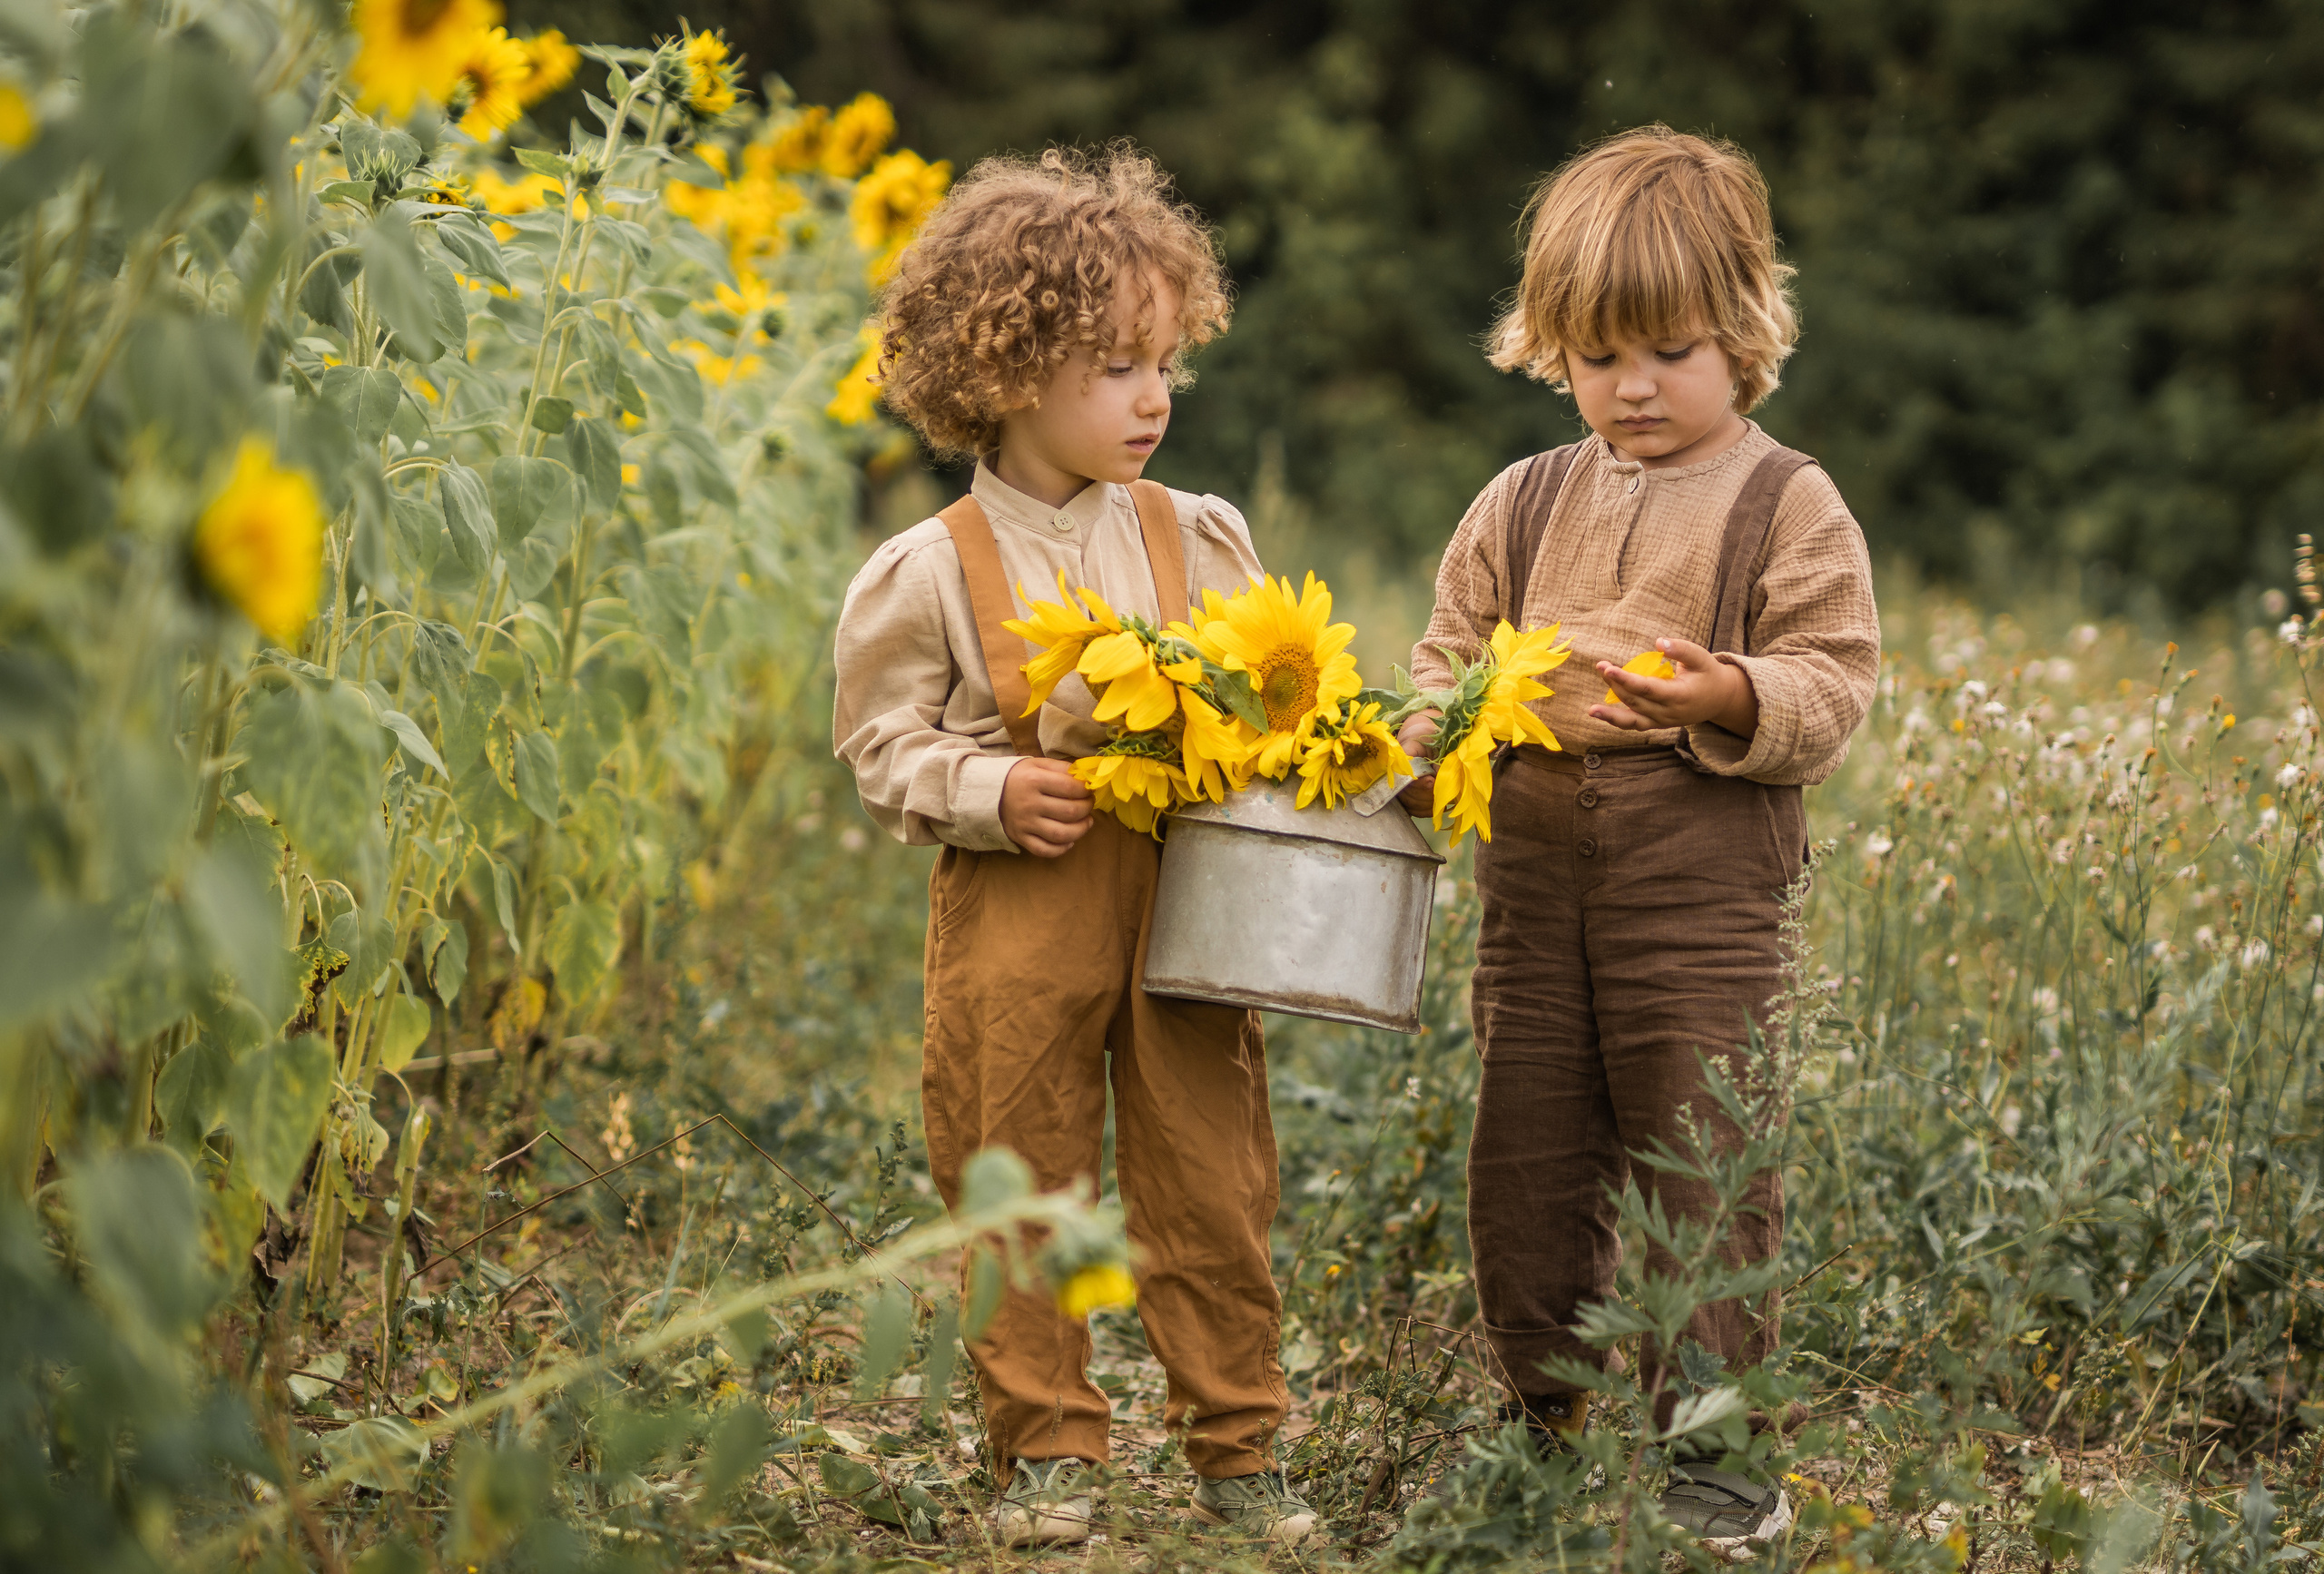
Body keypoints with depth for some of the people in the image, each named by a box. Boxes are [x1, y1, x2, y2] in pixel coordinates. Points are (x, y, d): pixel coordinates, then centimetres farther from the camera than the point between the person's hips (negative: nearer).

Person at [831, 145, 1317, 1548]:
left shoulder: (1199, 540, 5)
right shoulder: (932, 572, -4)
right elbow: (884, 745, 1)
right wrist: (988, 790, -15)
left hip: (1188, 910, 2)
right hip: (1017, 919, -2)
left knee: (1215, 1188, 5)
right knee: (1023, 1190, 6)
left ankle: (1239, 1447, 18)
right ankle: (1047, 1448, 20)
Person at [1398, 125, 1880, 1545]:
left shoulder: (1788, 506, -1)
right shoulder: (1523, 505, 11)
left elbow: (1833, 685, -6)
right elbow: (1453, 655, 16)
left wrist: (1731, 698, -25)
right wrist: (1431, 740, -4)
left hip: (1703, 888, -5)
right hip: (1535, 873, 5)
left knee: (1700, 1172, -2)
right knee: (1526, 1168, 10)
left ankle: (1725, 1463, 9)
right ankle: (1557, 1439, 25)